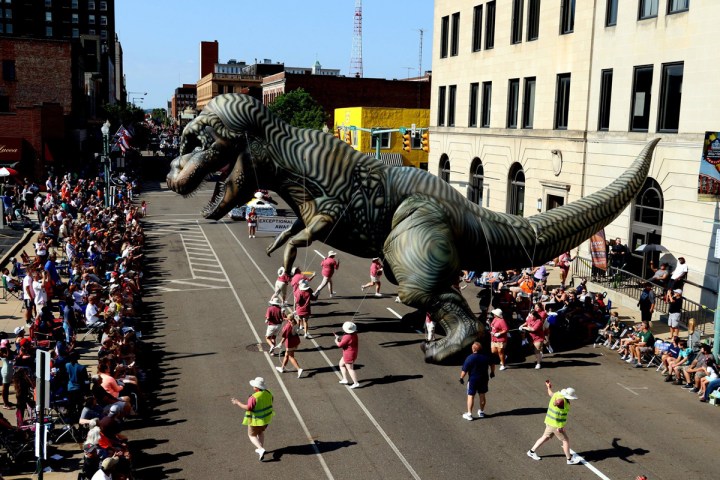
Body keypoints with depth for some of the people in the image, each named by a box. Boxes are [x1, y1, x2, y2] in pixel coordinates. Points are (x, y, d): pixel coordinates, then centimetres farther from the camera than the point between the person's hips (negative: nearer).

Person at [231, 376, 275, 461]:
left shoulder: (254, 397, -30)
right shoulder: (268, 393, -9)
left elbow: (248, 408, -29)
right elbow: (270, 402, 5)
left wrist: (237, 403, -19)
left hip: (256, 420, -7)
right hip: (267, 417, 7)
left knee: (252, 435, 14)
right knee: (260, 432, 30)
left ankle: (261, 449, -3)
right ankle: (261, 448, 39)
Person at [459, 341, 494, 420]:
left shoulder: (470, 358, -19)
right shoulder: (486, 357, -5)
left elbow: (464, 370, -18)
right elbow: (492, 365, 11)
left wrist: (461, 378, -3)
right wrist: (492, 372, 28)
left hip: (473, 380, -4)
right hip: (484, 379, 4)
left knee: (471, 396, 5)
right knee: (482, 396, 17)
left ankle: (469, 414, 9)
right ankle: (481, 412, 29)